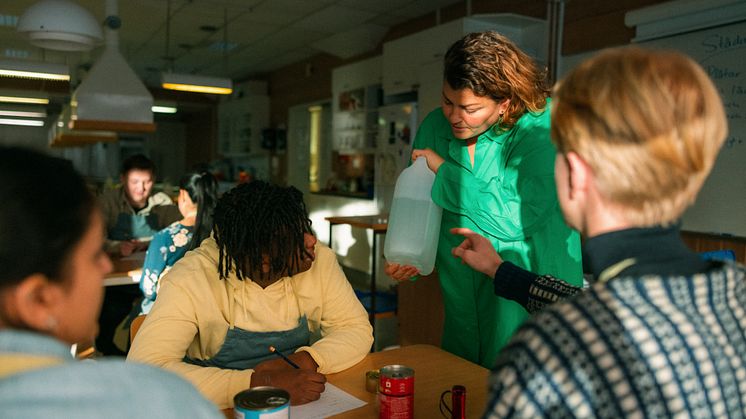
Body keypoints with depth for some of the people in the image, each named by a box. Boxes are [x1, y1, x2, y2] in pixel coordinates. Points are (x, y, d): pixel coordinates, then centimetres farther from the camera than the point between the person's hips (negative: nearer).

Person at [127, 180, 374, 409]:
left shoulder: (319, 260, -11)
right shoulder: (190, 281, -21)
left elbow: (357, 328, -5)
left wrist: (303, 360, -23)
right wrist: (257, 383, -35)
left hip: (308, 404, 3)